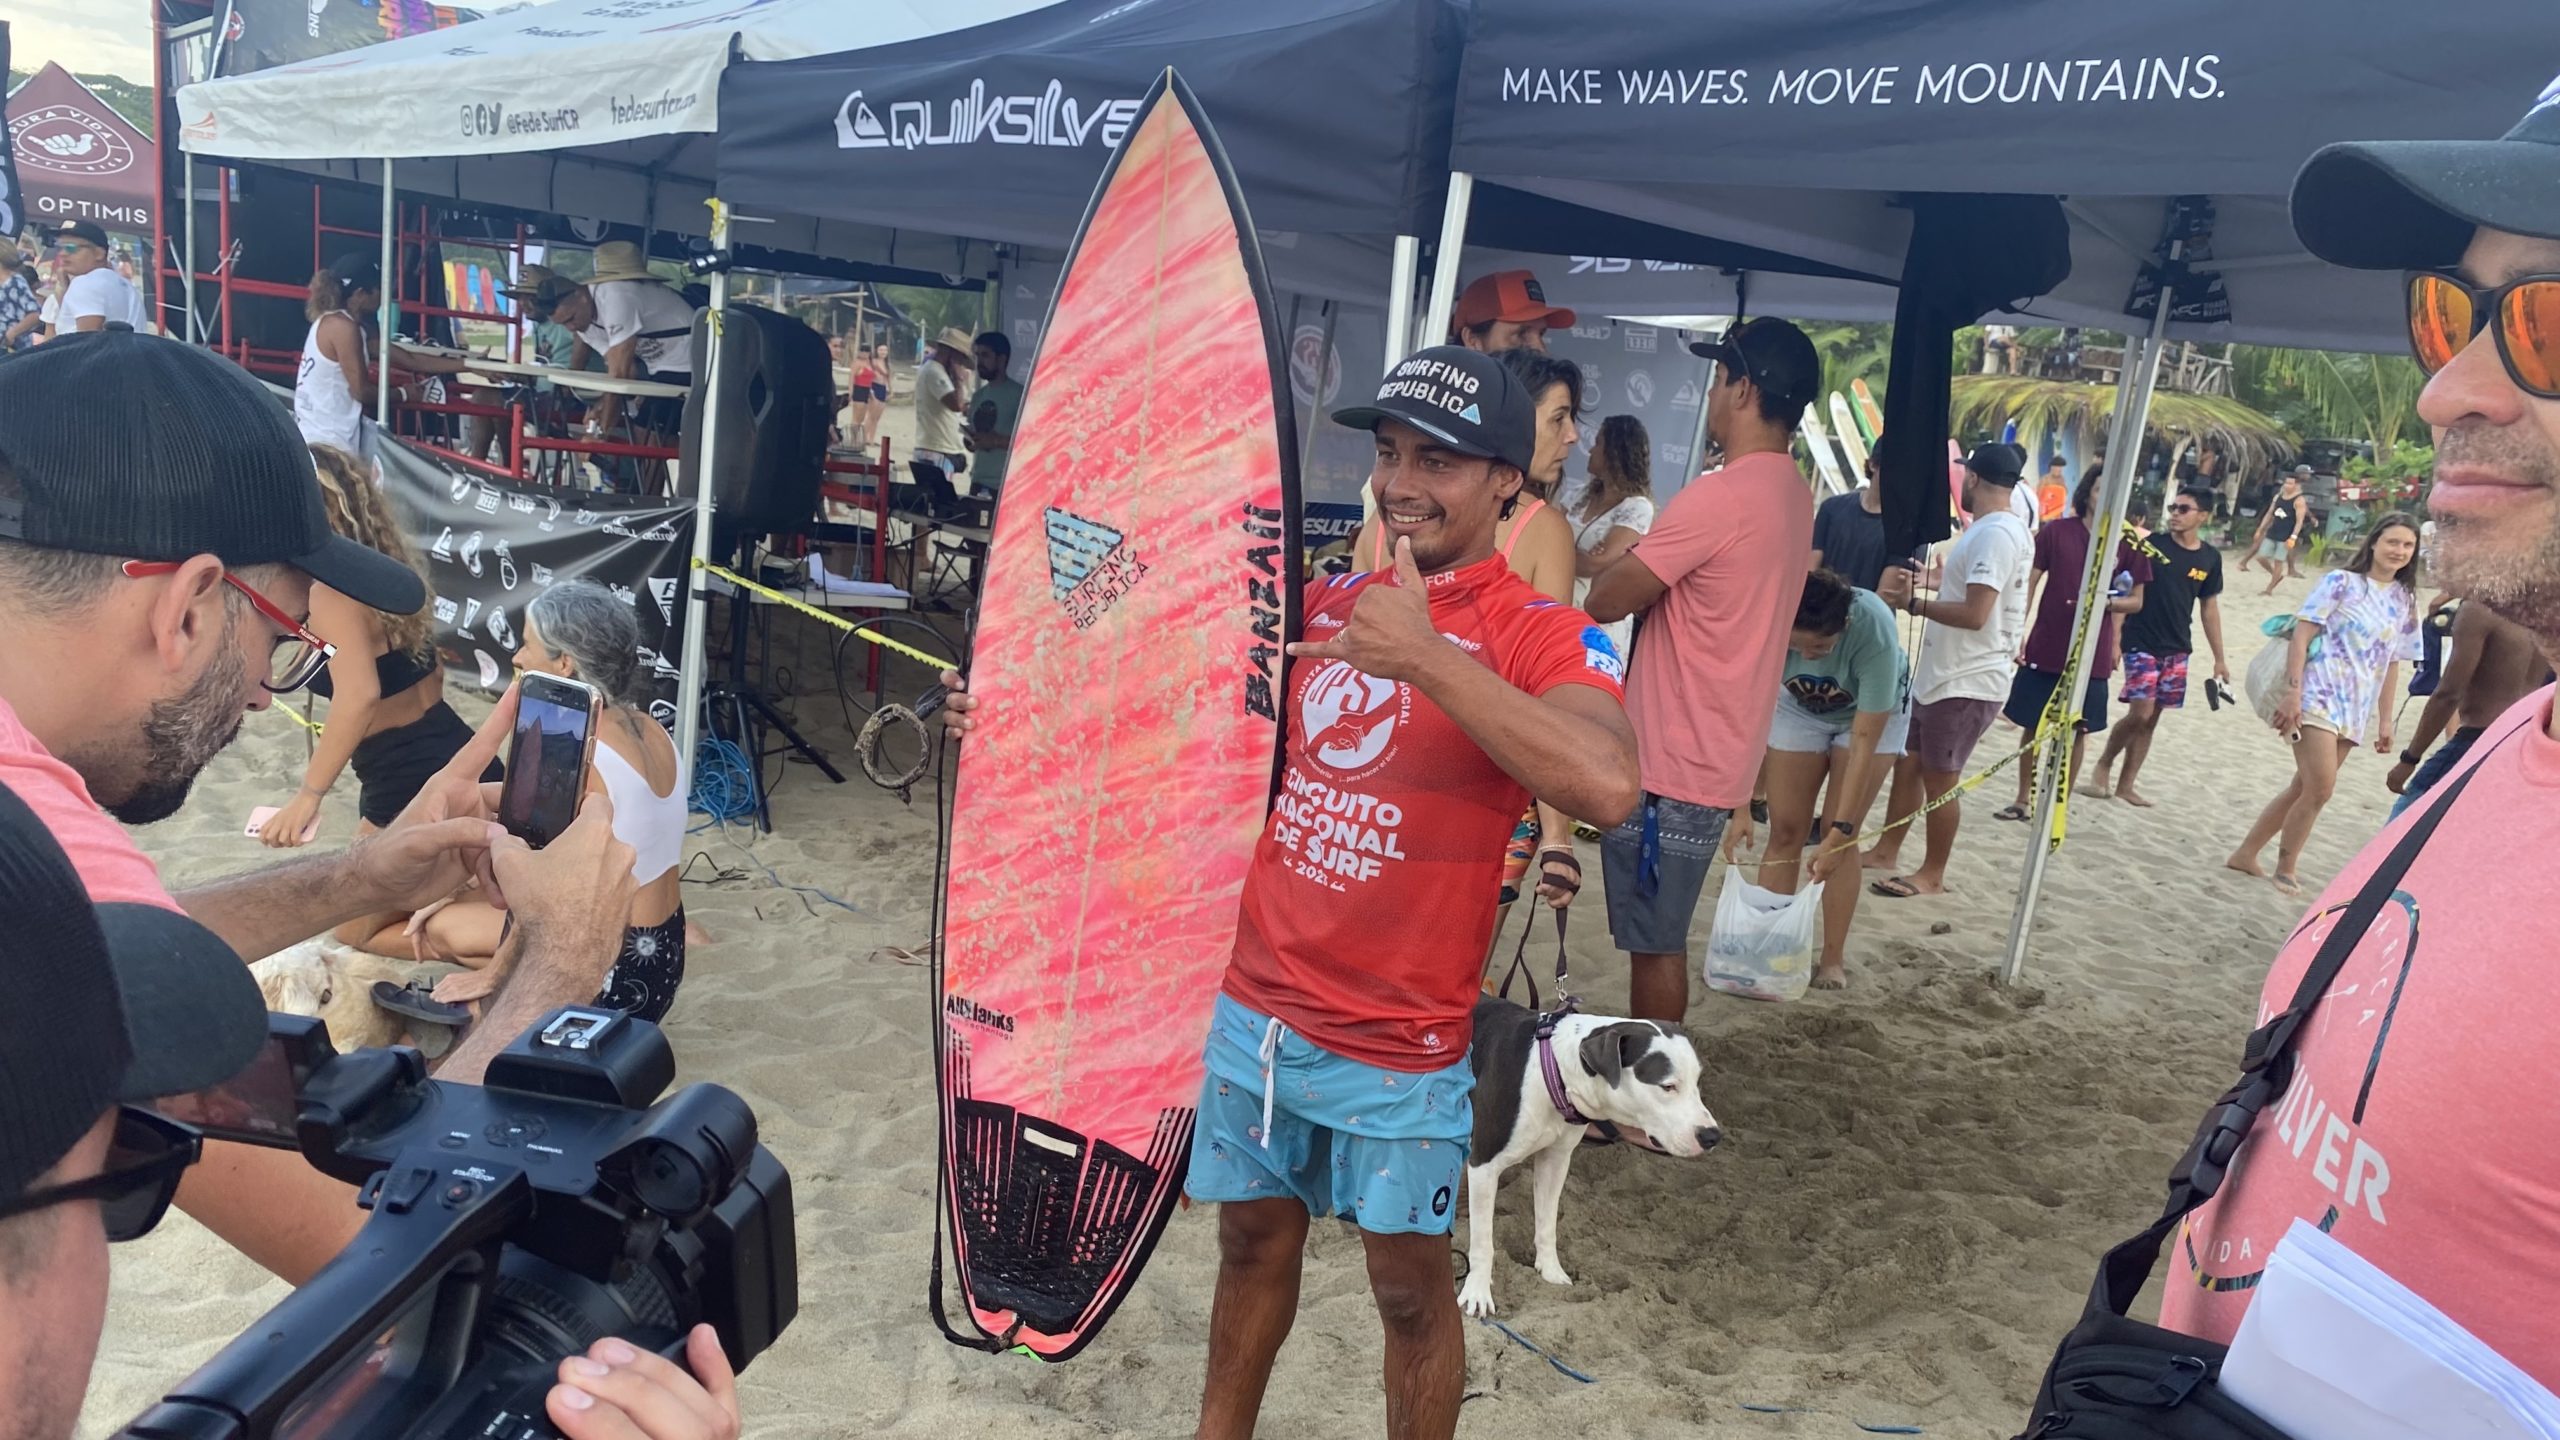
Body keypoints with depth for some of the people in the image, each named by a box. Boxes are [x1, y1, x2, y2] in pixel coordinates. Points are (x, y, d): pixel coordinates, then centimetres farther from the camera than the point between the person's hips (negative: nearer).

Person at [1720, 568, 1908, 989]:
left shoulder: (1874, 628, -41)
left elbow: (1864, 739, -36)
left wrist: (1841, 829, -37)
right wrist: (1741, 808, -33)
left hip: (1873, 714, -2)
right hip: (1799, 708, 2)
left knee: (1839, 837, -7)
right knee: (1785, 830, -2)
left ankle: (1834, 959, 4)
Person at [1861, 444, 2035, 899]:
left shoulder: (1996, 534, -21)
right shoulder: (1994, 529, 12)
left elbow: (1975, 614, -28)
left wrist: (1912, 604, -21)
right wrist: (1943, 579, 30)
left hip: (1967, 682, -10)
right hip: (1942, 673, 10)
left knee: (1938, 778, 1)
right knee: (1908, 763, 16)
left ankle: (1932, 874, 13)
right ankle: (1886, 853, 27)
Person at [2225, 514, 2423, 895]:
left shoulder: (2404, 601, 13)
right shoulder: (2341, 582, -3)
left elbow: (2392, 664, 16)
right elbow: (2301, 635, -8)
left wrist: (2385, 720, 14)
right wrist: (2292, 692, -17)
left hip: (2355, 711, 6)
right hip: (2319, 699, -6)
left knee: (2303, 788, 9)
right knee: (2320, 789, -12)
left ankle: (2246, 854, 19)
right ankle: (2285, 870, 3)